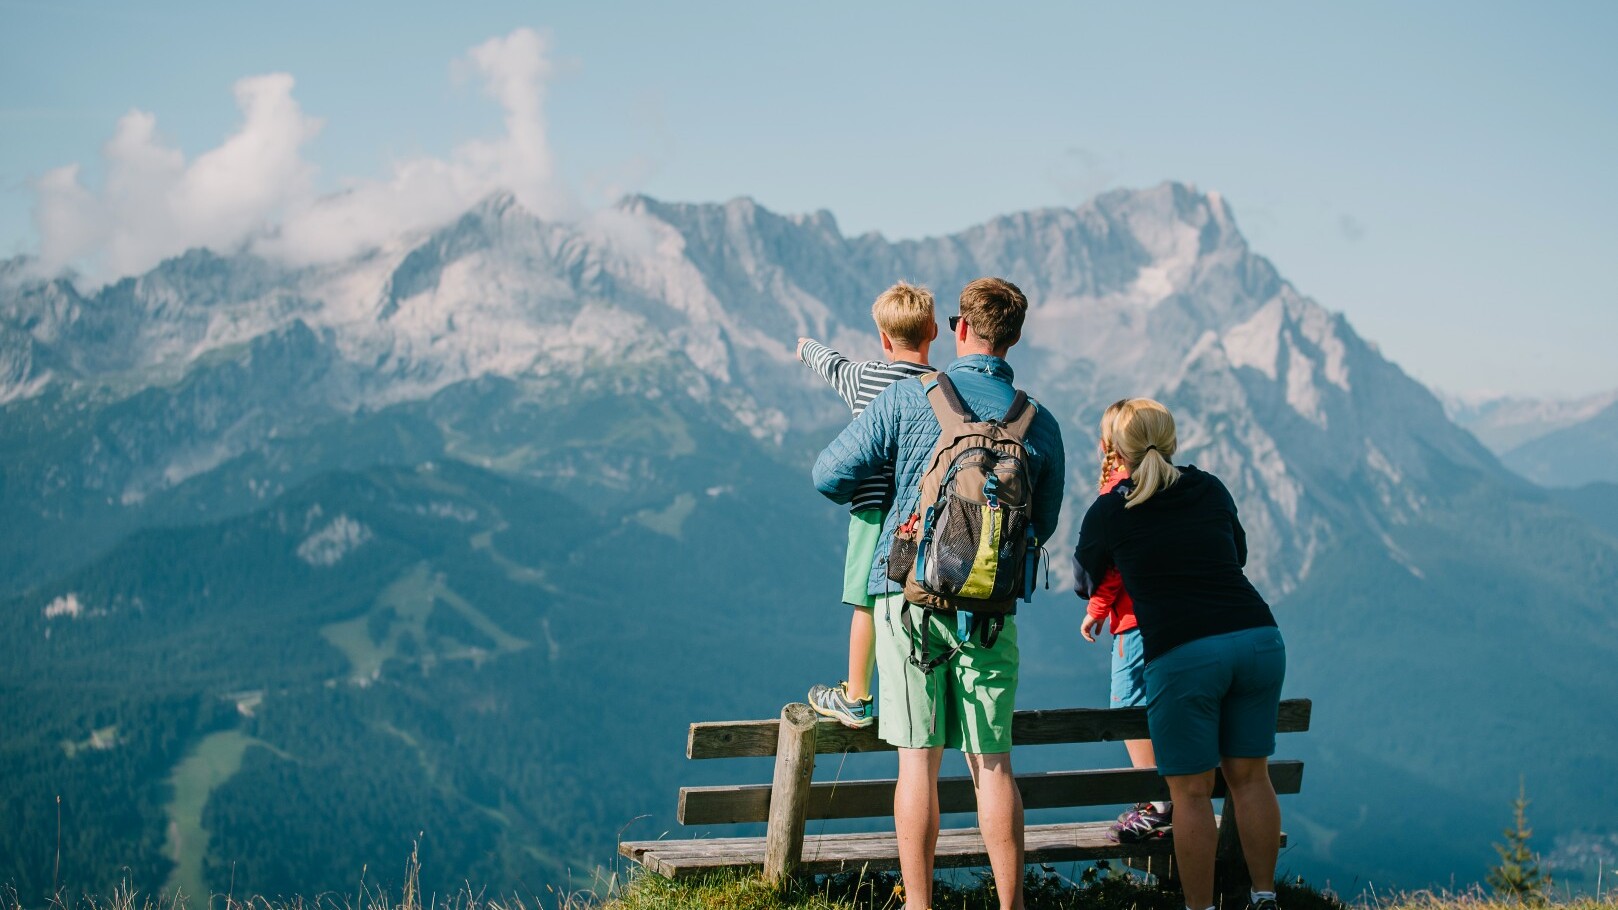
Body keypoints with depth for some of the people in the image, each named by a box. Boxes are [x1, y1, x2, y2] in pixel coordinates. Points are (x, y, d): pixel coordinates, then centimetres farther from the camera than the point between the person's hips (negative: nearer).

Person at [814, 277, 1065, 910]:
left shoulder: (908, 398, -4)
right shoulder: (1041, 425, 4)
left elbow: (830, 476, 0)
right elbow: (1042, 526, 15)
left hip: (908, 596, -2)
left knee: (918, 760, 1)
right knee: (992, 763, 7)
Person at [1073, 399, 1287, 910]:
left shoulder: (1108, 513, 7)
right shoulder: (1211, 491, 16)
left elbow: (1085, 583, 25)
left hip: (1182, 655, -4)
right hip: (1257, 639, 4)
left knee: (1191, 793, 3)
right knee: (1250, 777, 13)